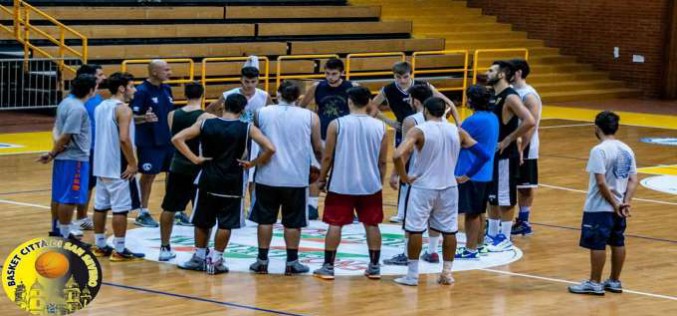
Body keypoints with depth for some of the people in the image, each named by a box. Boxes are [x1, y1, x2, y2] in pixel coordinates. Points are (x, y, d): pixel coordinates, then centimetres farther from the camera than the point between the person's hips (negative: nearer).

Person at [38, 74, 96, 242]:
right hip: (74, 158, -9)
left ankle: (56, 229, 24)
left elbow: (58, 130, 11)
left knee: (59, 196, 15)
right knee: (69, 198, -4)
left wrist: (53, 152, 0)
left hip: (64, 157, 9)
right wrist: (52, 153, -9)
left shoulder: (67, 102, 10)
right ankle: (64, 235, 0)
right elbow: (65, 136, -21)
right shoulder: (78, 109, -20)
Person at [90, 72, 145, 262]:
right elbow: (124, 139, -24)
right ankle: (119, 250, -3)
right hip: (119, 167, -9)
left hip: (101, 165, 9)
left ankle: (99, 246, 20)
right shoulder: (123, 109, -15)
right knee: (120, 208, -4)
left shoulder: (100, 107, 12)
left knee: (101, 205, 13)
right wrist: (132, 164, -18)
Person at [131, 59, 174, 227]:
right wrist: (144, 118, -35)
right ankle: (143, 213, 11)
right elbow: (133, 117, -16)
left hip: (169, 140, 7)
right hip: (149, 143, -7)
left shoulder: (166, 89, 8)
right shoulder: (142, 91, -13)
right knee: (148, 176, 1)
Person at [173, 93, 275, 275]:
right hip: (232, 183, -2)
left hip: (208, 180, 2)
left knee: (202, 222, 16)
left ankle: (199, 257, 23)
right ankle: (215, 260, 8)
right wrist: (253, 163, -2)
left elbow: (177, 139, -4)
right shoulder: (247, 128, -6)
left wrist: (194, 159, -3)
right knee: (225, 224, 8)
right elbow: (270, 149, -14)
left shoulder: (205, 123, -1)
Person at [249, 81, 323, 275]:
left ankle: (262, 261, 13)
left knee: (265, 219, 11)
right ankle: (292, 262, 12)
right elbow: (318, 149, 3)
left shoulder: (262, 113, 2)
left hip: (267, 177, 1)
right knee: (293, 222, 9)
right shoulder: (310, 117, -1)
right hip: (296, 178, -1)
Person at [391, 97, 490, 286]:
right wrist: (466, 176, 9)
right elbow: (483, 155, 3)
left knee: (415, 230, 4)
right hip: (448, 188, 4)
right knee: (449, 231, 12)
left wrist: (404, 177, -10)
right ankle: (447, 273, 17)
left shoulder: (419, 131, -11)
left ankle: (412, 274, 6)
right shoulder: (457, 132, 2)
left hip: (422, 187, -4)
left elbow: (398, 155, -24)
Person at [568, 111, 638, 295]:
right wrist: (626, 203, -2)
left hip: (599, 208, -8)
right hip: (618, 208, 8)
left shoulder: (599, 150, -17)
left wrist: (614, 204, -14)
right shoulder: (627, 150, 6)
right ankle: (614, 282, 22)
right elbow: (633, 180, 4)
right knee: (618, 243, 14)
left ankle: (594, 284, 4)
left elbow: (601, 183, -22)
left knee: (597, 245, -1)